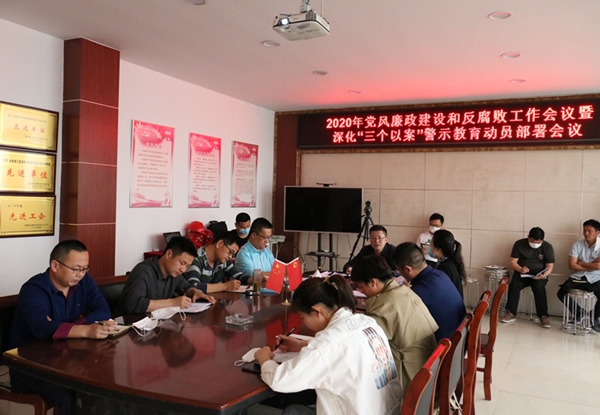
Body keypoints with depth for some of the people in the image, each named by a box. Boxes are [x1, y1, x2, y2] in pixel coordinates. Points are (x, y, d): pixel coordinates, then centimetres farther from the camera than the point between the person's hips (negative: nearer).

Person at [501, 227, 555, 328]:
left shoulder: (548, 247, -3)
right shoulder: (519, 244, -2)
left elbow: (549, 267, -5)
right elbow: (513, 262, -4)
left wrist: (543, 275, -27)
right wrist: (520, 269, -27)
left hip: (539, 275, 0)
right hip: (521, 273, 1)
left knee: (539, 288, -32)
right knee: (514, 285, -29)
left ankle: (543, 316, -22)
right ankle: (511, 313, -18)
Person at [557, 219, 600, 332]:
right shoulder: (577, 245, 0)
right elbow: (572, 265, -7)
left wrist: (580, 263, -8)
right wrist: (591, 266, -12)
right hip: (578, 277, 2)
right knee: (561, 293, -18)